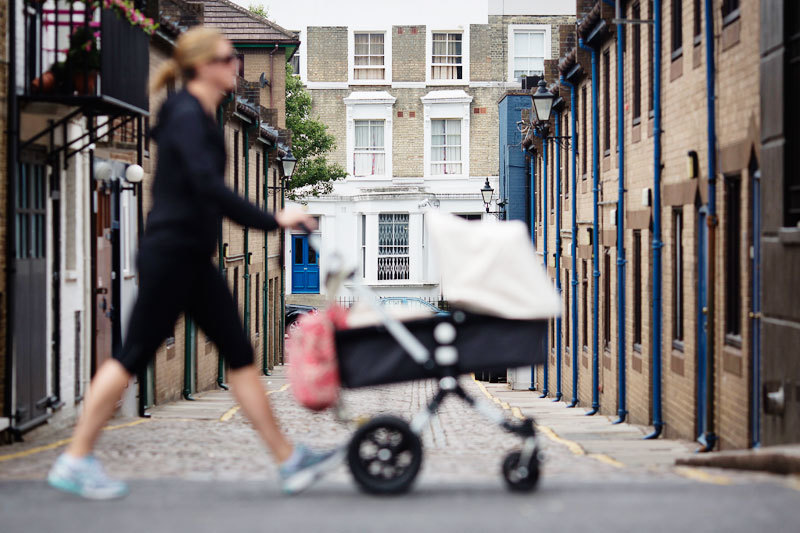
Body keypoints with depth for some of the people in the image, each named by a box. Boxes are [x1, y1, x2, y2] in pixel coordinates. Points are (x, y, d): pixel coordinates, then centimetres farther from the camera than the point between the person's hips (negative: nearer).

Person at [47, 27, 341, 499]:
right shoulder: (187, 116, -14)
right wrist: (271, 220, -27)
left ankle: (289, 460, 6)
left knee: (240, 354, 6)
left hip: (193, 258, 10)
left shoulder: (203, 117, 15)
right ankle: (75, 461, 7)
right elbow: (209, 186, -26)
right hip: (170, 253, -10)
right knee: (135, 354, -3)